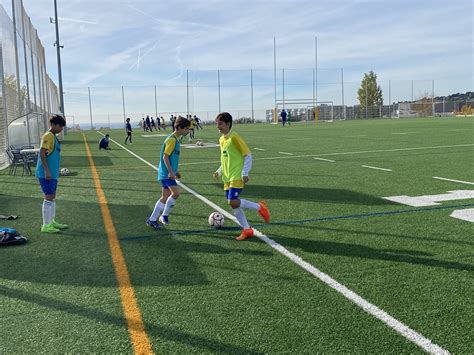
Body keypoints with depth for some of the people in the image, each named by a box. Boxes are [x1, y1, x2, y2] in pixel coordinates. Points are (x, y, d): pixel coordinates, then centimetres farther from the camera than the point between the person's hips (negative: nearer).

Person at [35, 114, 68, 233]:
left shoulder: (54, 137, 15)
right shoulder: (48, 136, -13)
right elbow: (42, 153, -19)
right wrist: (47, 171, -22)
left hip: (52, 173, 9)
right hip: (46, 174, -9)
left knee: (52, 197, 14)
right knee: (49, 198, -7)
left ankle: (52, 221, 24)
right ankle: (46, 225, -1)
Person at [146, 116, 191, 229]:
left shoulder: (175, 139, 15)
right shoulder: (171, 140, -15)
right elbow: (165, 156, -19)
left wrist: (175, 171, 26)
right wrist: (171, 172, -23)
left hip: (168, 173, 10)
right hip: (166, 173, -10)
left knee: (165, 197, 10)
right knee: (176, 192, -17)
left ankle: (152, 219, 16)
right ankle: (164, 215, -1)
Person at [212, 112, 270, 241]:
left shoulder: (234, 137, -12)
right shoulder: (221, 139, 13)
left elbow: (248, 155, -12)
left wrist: (245, 173, -16)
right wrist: (219, 171, 13)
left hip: (237, 176, -8)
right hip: (227, 177, 8)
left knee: (233, 202, -19)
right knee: (233, 204, 6)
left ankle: (260, 207, 1)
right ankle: (247, 230, 17)